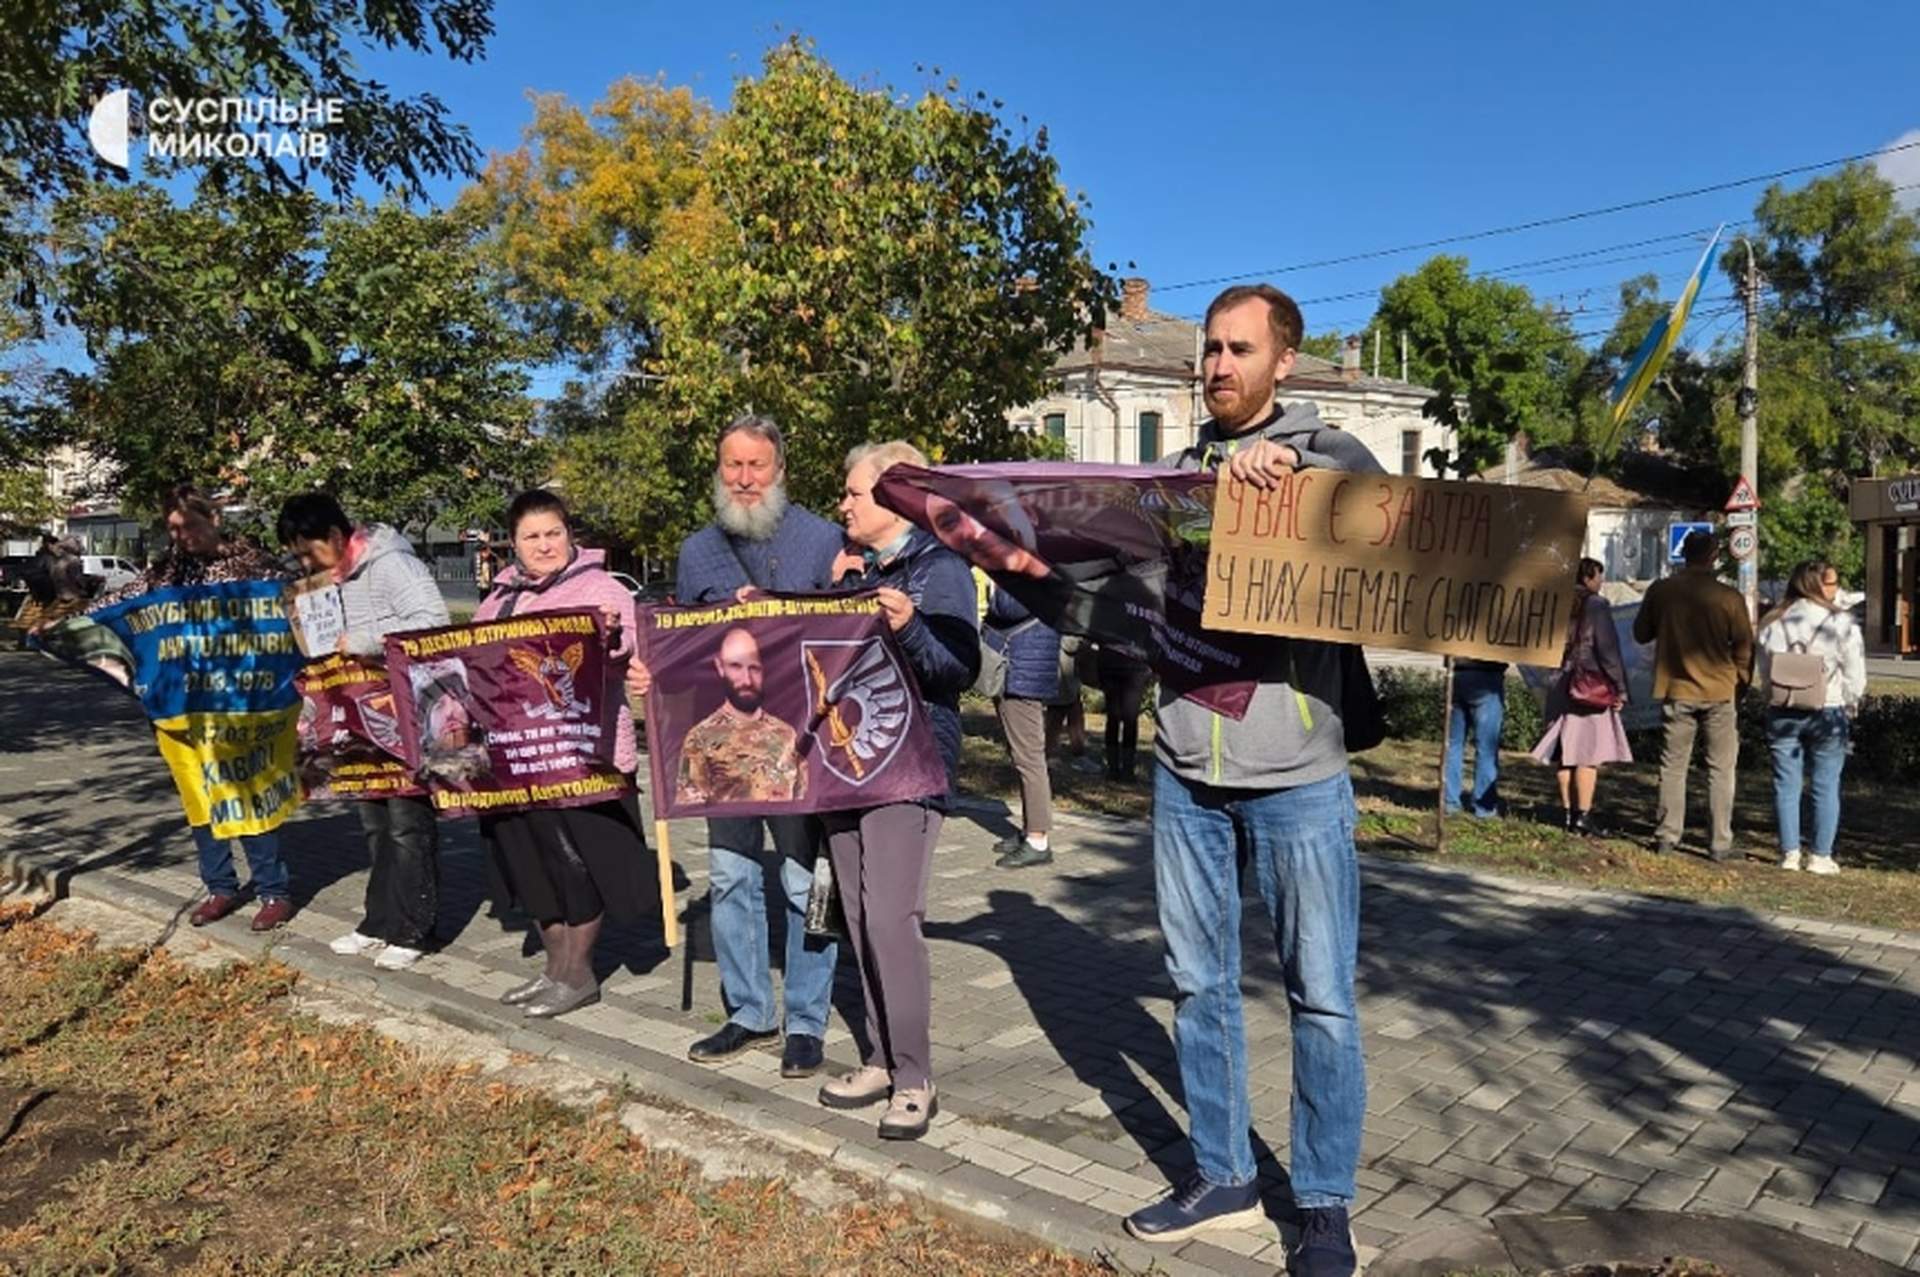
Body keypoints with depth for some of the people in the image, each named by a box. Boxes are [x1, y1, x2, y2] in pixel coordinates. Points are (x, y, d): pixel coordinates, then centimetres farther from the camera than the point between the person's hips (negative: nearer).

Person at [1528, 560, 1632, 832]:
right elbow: (1607, 648, -11)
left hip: (1561, 686, 6)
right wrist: (1620, 687, -6)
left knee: (1566, 752, 9)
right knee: (1589, 753, -2)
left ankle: (1567, 811, 13)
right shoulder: (1596, 605, -8)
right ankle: (1582, 815, -3)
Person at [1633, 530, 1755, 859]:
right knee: (1720, 769, 6)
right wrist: (1741, 684, 10)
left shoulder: (1661, 591, -5)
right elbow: (1744, 646, -3)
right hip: (1719, 693, -1)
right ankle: (1720, 843, 8)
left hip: (1676, 691, 2)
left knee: (1673, 766, 9)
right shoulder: (1729, 597, -9)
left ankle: (1666, 837, 10)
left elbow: (1641, 634, 7)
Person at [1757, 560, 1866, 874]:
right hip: (1828, 713, -3)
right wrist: (1850, 706, 11)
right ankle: (1820, 856, 9)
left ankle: (1789, 854, 10)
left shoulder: (1771, 622, 1)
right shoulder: (1840, 621, -9)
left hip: (1782, 713, 3)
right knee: (1826, 786, 6)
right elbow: (1855, 673, -5)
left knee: (1786, 785, 8)